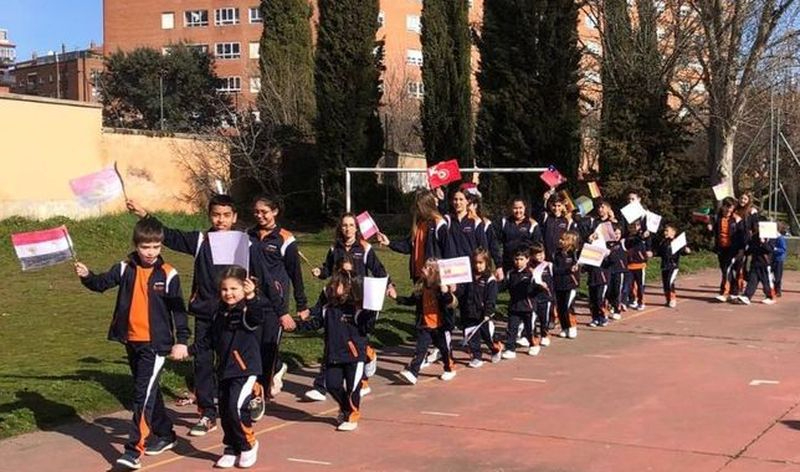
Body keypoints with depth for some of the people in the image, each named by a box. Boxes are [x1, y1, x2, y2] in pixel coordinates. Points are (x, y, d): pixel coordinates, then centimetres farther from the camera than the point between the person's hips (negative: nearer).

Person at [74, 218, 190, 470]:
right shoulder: (125, 269, 2)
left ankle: (134, 449, -11)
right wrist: (87, 276, -28)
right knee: (148, 391, 17)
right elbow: (102, 283, -7)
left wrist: (181, 340, -7)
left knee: (143, 394, -10)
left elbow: (178, 309, -4)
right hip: (131, 341, 5)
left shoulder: (168, 274, -6)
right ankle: (164, 435, 33)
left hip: (156, 344, -5)